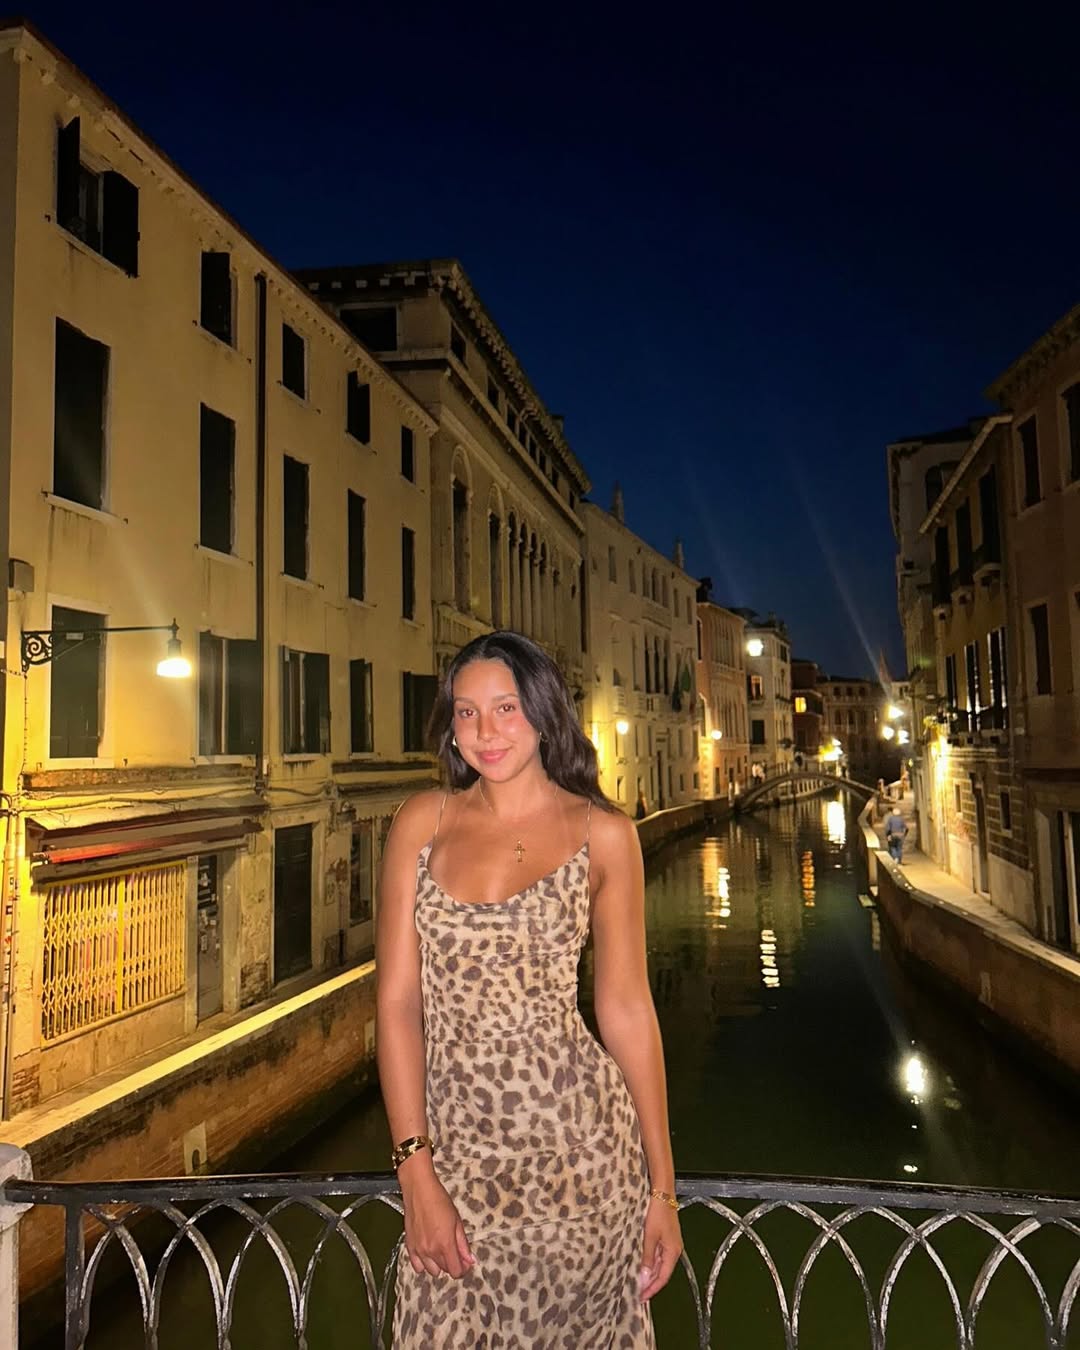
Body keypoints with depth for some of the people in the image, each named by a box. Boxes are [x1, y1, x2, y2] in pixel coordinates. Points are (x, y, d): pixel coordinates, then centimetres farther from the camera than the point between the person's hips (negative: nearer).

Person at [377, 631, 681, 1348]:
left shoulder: (602, 835, -4)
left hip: (573, 1138, -1)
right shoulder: (424, 821, 0)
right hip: (454, 1143, 2)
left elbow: (626, 1007, -1)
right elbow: (398, 1001, -2)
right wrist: (416, 1172, -7)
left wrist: (663, 1188, 1)